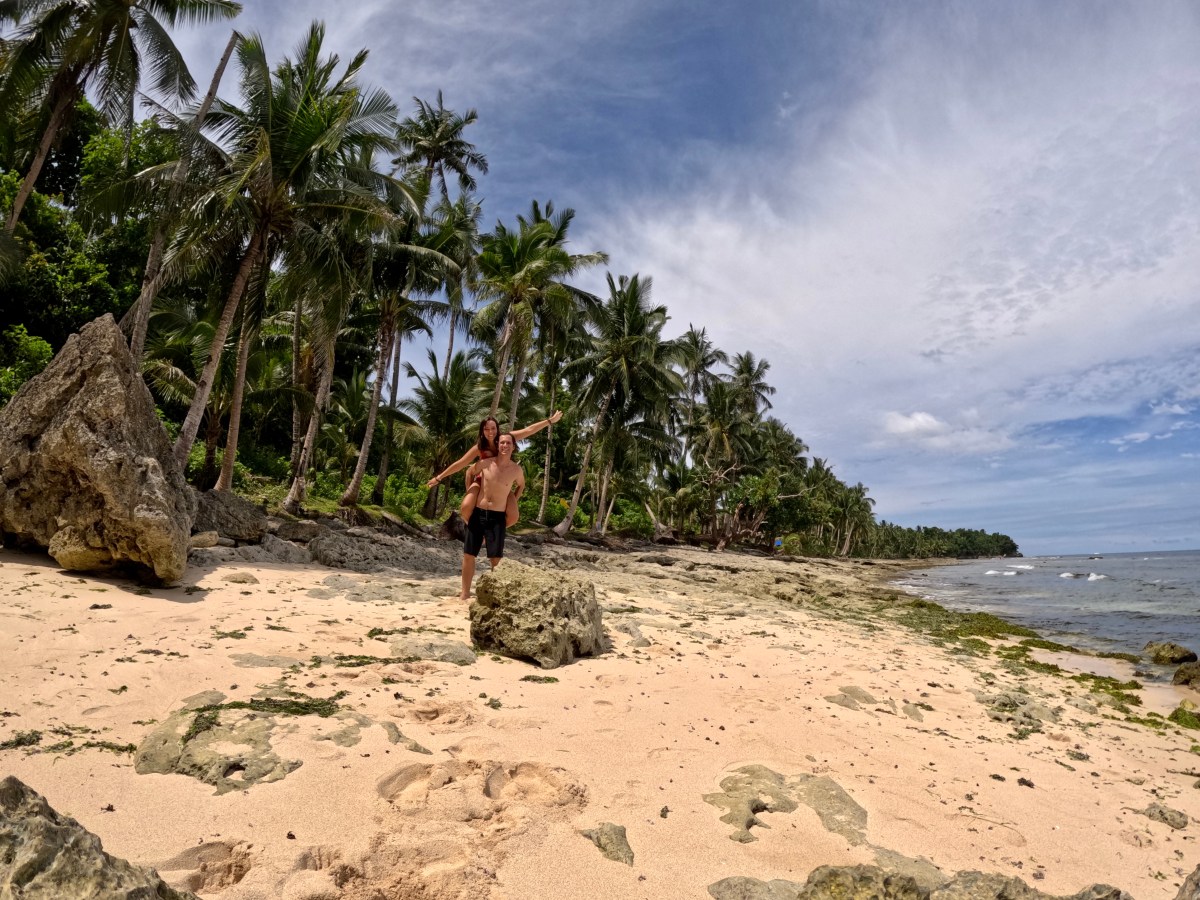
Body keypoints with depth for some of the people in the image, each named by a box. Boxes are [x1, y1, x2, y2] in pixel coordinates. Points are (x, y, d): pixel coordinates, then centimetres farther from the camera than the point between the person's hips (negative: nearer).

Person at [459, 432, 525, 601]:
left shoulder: (517, 470, -5)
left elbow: (521, 486, 17)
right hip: (477, 513, 2)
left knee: (496, 558, -4)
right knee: (468, 554, 5)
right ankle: (465, 593, 17)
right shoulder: (485, 463, -4)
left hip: (497, 517, -2)